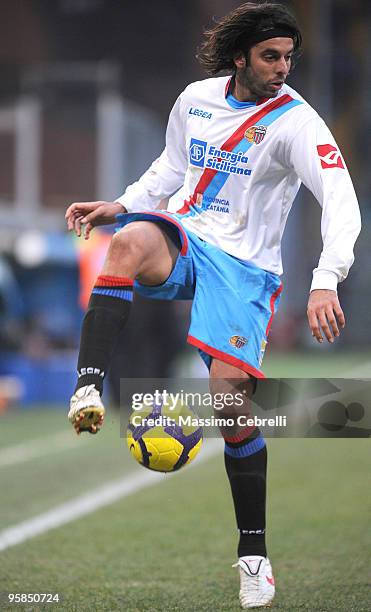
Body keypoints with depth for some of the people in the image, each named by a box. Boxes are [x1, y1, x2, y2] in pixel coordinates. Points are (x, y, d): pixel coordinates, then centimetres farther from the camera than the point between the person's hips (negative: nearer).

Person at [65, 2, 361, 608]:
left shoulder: (295, 121, -11)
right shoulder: (196, 99, 5)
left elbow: (341, 202, -21)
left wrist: (325, 283, -35)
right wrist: (121, 204, 7)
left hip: (244, 265, -3)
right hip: (183, 239, 3)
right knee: (131, 240, -34)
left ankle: (254, 553, 2)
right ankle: (87, 390, -42)